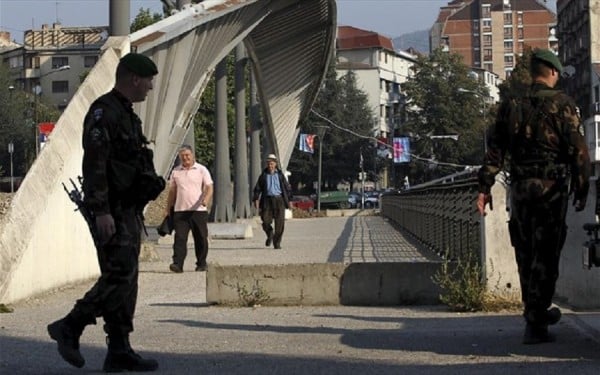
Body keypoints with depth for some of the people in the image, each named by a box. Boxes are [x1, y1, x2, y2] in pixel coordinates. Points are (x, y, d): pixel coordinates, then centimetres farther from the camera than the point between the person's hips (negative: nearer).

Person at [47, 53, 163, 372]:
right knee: (119, 275, -13)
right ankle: (69, 328, -3)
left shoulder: (127, 115, 19)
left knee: (126, 278, 7)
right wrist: (101, 211, -25)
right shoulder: (103, 112, -12)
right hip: (112, 213, -10)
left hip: (129, 211, 10)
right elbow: (94, 164, -20)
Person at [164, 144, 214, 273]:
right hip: (180, 210, 2)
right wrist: (167, 209, 15)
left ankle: (201, 264, 15)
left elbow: (209, 188, -5)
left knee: (201, 239, 4)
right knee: (180, 238, -8)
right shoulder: (176, 172, 12)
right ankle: (177, 264, -14)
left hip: (198, 210, -2)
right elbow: (172, 191, 19)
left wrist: (206, 200, -25)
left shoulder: (201, 170, 3)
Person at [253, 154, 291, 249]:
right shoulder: (263, 175, 8)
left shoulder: (280, 175, 7)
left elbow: (287, 188, 11)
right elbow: (257, 188, 8)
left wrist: (288, 200, 6)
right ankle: (270, 234, 23)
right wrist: (256, 199, -4)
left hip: (279, 200, 0)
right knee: (266, 221, -8)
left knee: (280, 222, -8)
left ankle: (277, 242, 3)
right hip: (267, 200, 0)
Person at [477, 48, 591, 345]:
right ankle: (535, 324, -5)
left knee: (526, 255, 15)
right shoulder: (563, 105, -5)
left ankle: (536, 312, 26)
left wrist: (484, 187, 7)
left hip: (520, 187, 4)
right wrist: (581, 190, 0)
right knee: (545, 256, -2)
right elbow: (578, 151, -8)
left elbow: (495, 150, 5)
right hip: (552, 187, -4)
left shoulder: (512, 106, 7)